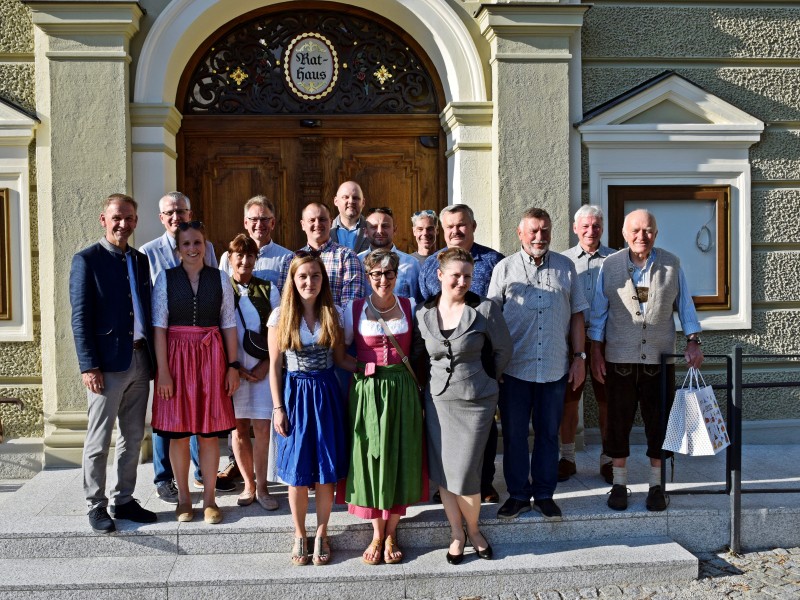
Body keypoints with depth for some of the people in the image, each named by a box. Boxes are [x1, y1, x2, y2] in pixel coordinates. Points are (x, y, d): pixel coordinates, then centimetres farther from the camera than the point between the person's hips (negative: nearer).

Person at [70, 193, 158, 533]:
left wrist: (153, 357, 8)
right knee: (99, 440, 4)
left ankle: (124, 501, 25)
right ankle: (96, 507, 16)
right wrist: (89, 366, -14)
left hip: (140, 361, 6)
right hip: (107, 364, -6)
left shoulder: (141, 260, 13)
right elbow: (81, 317, -9)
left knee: (133, 438, 13)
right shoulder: (87, 260, -4)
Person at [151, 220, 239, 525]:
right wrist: (163, 371, -9)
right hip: (177, 356, 0)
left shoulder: (220, 278, 4)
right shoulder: (166, 278, 0)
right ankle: (183, 498, 21)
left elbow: (229, 325, 4)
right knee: (177, 431, 5)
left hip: (211, 356, 1)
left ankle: (209, 499, 19)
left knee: (210, 431, 5)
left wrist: (233, 366, 0)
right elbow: (159, 326, -3)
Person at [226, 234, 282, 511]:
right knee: (238, 428, 6)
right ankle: (249, 485, 20)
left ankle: (261, 486, 10)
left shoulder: (268, 289, 5)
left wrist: (266, 364, -4)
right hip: (232, 370, 0)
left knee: (261, 428, -2)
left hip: (263, 369, 0)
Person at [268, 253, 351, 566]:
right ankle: (299, 535, 24)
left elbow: (340, 359, 7)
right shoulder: (280, 316, -3)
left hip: (326, 393, 2)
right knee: (297, 471, 6)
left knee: (327, 470, 6)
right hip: (295, 394, -1)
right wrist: (278, 408, -5)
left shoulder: (333, 314, 3)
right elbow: (274, 366, -1)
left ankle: (321, 534, 23)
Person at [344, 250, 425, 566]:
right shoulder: (354, 309, -1)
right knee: (370, 457, 4)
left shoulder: (410, 306, 3)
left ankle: (391, 534, 21)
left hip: (402, 390, 1)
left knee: (399, 458, 5)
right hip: (367, 391, -1)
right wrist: (359, 368, -8)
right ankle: (377, 534, 21)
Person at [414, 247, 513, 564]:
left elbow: (503, 350, 3)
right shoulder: (423, 313, 2)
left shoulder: (485, 309, -7)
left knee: (465, 474, -3)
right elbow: (418, 354, 15)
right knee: (442, 470, 7)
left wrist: (483, 380, 10)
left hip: (475, 401, -3)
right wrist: (437, 377, 9)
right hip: (438, 399, 3)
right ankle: (456, 533, 27)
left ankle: (473, 529, 24)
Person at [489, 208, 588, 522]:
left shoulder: (565, 267, 7)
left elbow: (576, 315, 9)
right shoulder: (505, 268, 2)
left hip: (555, 368, 1)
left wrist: (579, 357, 4)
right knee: (514, 434, 7)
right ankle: (518, 494, 21)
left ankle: (544, 494, 24)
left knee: (548, 433, 10)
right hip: (514, 367, -1)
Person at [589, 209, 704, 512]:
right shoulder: (610, 265, 1)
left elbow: (685, 305, 8)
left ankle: (656, 484, 22)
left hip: (660, 359, 1)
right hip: (619, 359, 0)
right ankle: (619, 484, 22)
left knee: (659, 421, 7)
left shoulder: (671, 265, 2)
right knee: (619, 421, 7)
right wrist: (596, 354, 2)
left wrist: (693, 341, -3)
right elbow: (598, 313, 4)